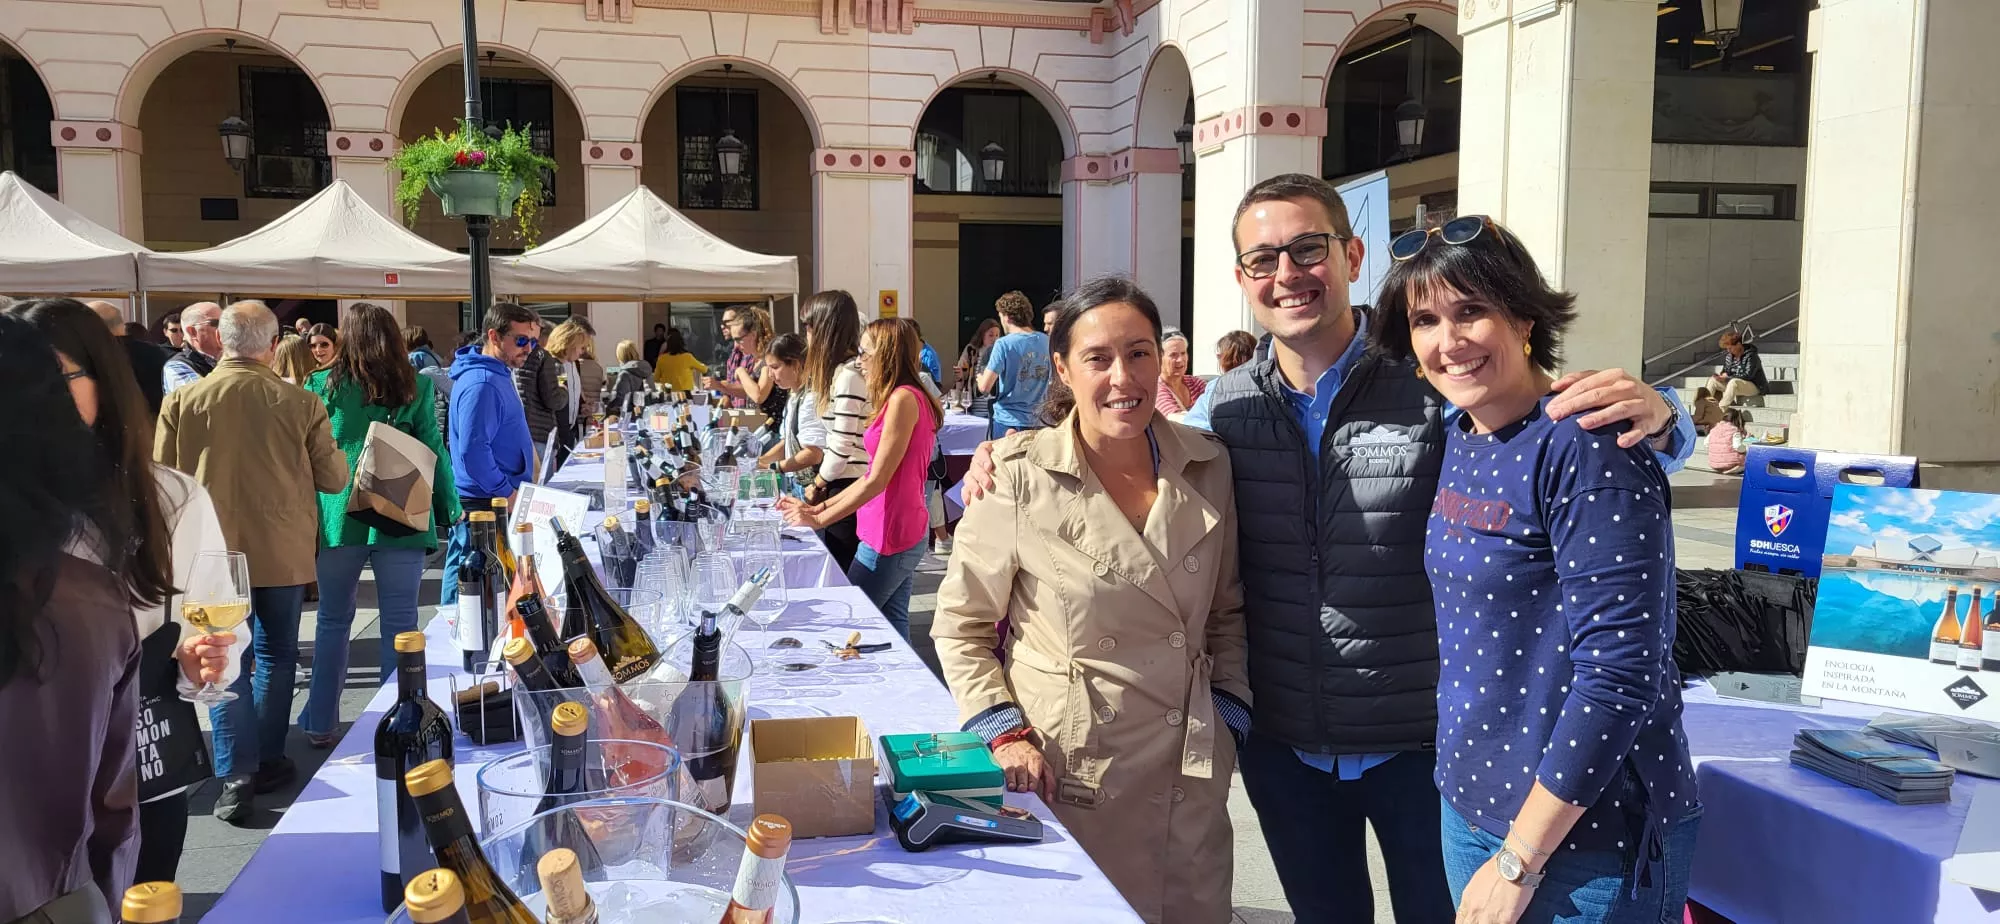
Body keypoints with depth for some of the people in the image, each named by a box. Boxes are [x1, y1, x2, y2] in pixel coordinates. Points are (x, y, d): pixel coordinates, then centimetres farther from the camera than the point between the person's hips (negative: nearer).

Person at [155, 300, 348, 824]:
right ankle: (268, 761, 24)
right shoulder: (301, 405, -11)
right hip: (284, 550, 0)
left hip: (215, 550, 0)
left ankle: (236, 775, -3)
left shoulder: (182, 401, -9)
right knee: (276, 655, 16)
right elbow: (334, 479, -3)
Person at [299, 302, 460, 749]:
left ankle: (320, 724, 21)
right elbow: (434, 451, 1)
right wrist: (449, 509, 9)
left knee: (333, 621, 14)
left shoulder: (322, 385, 1)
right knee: (399, 624, 4)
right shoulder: (416, 388, 0)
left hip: (339, 518, 1)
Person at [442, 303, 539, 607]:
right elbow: (472, 450, -24)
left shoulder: (498, 374, 14)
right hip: (484, 505, -10)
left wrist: (511, 489, 20)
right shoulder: (481, 384, -18)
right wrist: (506, 492, -17)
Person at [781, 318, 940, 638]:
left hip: (890, 536, -9)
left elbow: (877, 480, -18)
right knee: (892, 625, 12)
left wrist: (819, 519, -11)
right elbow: (874, 476, 14)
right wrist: (820, 507, 11)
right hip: (904, 531, 9)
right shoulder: (909, 398, 13)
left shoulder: (903, 398, -17)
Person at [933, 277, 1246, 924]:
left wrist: (1230, 715, 5)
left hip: (1191, 779, 4)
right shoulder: (1019, 477, -11)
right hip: (1068, 778, -3)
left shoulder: (1207, 466, 0)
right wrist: (1004, 733, -12)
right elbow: (960, 627, -3)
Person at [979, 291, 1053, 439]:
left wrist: (981, 376, 6)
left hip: (1008, 422, -5)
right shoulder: (1046, 341, 2)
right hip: (1037, 421, 5)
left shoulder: (1004, 344, -14)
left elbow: (985, 387, -15)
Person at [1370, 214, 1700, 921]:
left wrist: (1518, 860, -19)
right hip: (1471, 803, 8)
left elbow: (1619, 672, -22)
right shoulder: (1461, 438, 4)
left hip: (1586, 835, -7)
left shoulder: (1585, 446, -19)